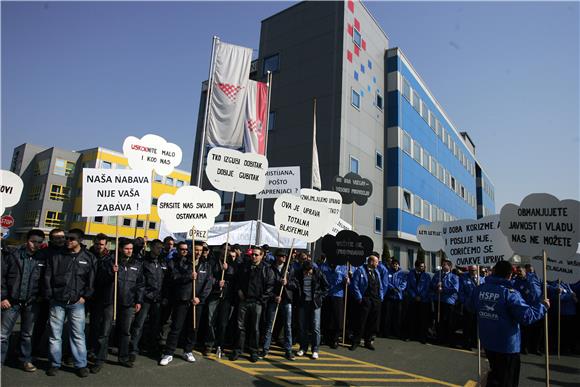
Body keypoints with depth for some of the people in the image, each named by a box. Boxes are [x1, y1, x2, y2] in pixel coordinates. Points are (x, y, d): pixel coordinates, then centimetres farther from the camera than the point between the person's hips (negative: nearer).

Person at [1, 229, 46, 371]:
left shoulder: (43, 259, 0)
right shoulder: (12, 256, -4)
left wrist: (41, 296, 1)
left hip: (31, 303, 2)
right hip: (11, 301, -1)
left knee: (27, 334, 14)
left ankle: (25, 360, 27)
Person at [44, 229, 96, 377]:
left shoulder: (89, 258, -2)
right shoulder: (56, 256, 1)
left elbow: (92, 280, 1)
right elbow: (48, 277, 3)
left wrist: (85, 296, -4)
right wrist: (50, 295, -2)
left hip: (77, 303, -1)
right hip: (57, 302, 1)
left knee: (78, 335, 5)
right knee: (55, 334, 10)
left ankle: (81, 364, 15)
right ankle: (55, 364, 26)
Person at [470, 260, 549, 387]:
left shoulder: (479, 289, -3)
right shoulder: (509, 293, -22)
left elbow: (473, 308, 13)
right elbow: (527, 316, -24)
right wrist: (543, 306, -9)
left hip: (487, 341, 6)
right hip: (506, 344, -5)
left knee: (494, 373, 27)